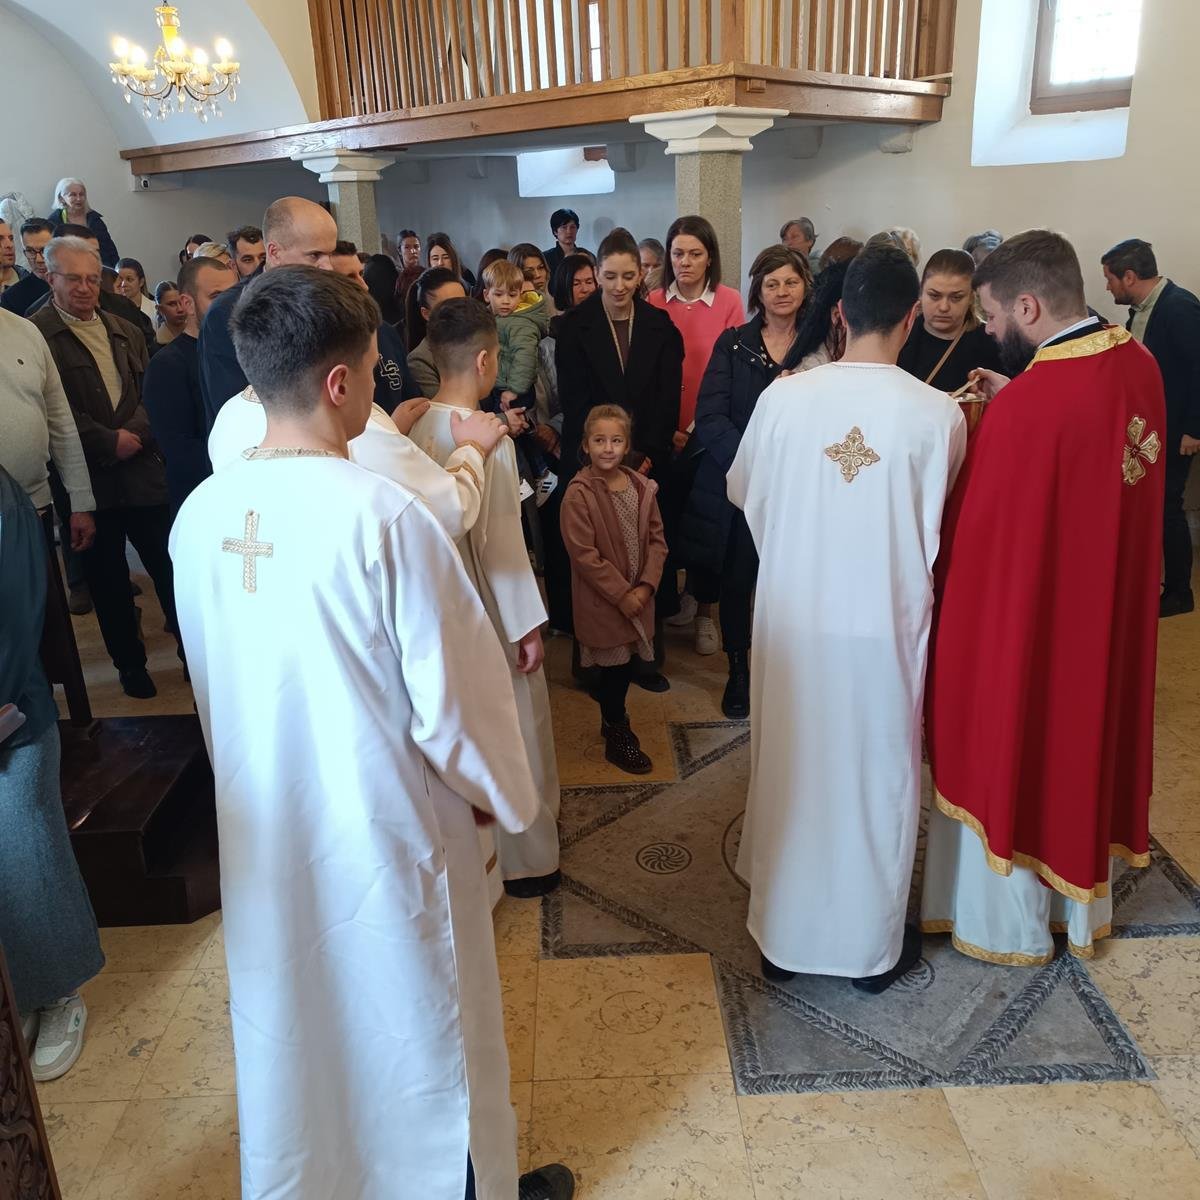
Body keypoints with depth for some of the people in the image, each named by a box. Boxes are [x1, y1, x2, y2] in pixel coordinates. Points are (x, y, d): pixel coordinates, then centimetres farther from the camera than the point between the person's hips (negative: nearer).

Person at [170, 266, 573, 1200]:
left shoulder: (200, 515, -8)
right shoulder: (384, 516, -26)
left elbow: (211, 684, 4)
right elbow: (452, 695, -20)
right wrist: (499, 792, -1)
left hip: (263, 826, 6)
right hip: (385, 828, -5)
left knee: (291, 1028, 26)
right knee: (418, 1029, 18)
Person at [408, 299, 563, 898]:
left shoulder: (419, 428, -1)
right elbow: (499, 543, -22)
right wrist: (528, 625, -15)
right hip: (492, 613, -7)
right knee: (516, 733, 9)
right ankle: (526, 858, 26)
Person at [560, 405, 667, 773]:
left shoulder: (641, 487, 0)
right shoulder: (578, 495, -16)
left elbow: (657, 539, 3)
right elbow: (584, 555, -18)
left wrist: (645, 586, -9)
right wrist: (621, 594, -16)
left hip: (638, 596, 5)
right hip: (602, 601, -5)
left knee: (626, 661, 16)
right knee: (614, 666, 5)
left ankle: (613, 719, 40)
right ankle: (616, 739, 24)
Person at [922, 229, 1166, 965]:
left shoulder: (1028, 401, -28)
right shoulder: (1138, 363, -2)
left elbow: (978, 527, -18)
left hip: (1026, 611, -8)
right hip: (1108, 602, 8)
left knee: (1008, 759, 11)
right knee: (1085, 741, 22)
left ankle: (1012, 926, 29)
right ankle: (1080, 902, 42)